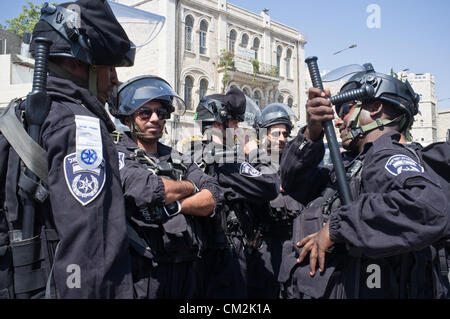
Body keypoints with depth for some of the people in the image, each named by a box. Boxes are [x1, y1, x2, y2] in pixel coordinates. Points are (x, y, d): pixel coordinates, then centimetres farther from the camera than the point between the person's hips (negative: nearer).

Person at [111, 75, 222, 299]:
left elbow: (213, 199, 2)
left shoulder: (178, 160, 13)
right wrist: (189, 186, -4)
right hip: (144, 274, -5)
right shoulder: (118, 155, -4)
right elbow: (148, 189, -22)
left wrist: (173, 205, -14)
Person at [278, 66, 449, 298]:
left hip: (361, 291, -8)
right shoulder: (353, 164, 10)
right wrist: (311, 134, -6)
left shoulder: (390, 159, -16)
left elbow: (427, 208, -35)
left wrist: (336, 226, -27)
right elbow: (295, 183, 9)